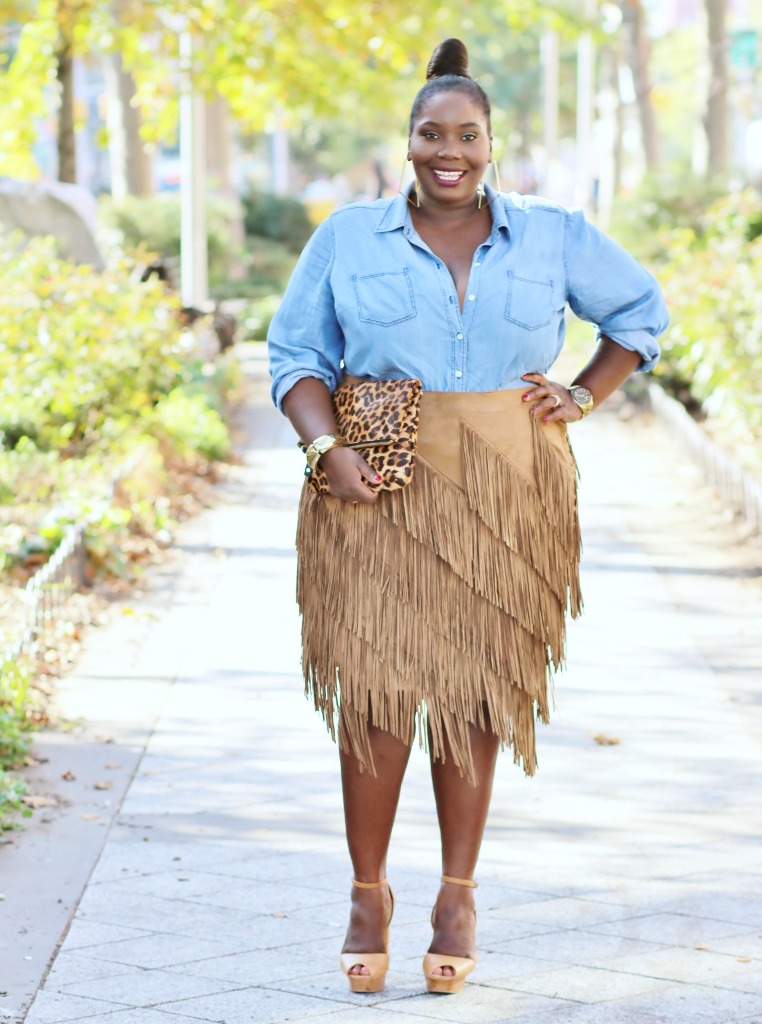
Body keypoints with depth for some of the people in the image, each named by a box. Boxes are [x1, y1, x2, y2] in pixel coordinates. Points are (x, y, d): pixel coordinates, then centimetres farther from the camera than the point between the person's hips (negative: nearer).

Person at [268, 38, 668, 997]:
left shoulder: (553, 235, 9)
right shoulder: (347, 237, 6)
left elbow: (640, 310, 21)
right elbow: (296, 356, 7)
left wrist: (586, 395, 8)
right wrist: (328, 449, -9)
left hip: (502, 491, 1)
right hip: (379, 487, -1)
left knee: (475, 689, 3)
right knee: (375, 685, -7)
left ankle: (458, 897, 13)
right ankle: (368, 896, 5)